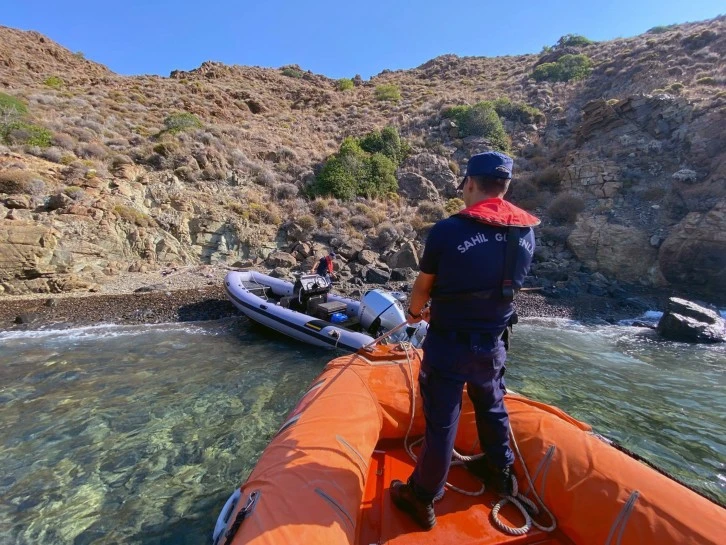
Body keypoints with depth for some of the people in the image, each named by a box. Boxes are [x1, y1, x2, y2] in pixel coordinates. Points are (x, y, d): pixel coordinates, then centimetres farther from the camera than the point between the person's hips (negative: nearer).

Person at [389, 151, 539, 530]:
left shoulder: (447, 230, -18)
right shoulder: (527, 233, -2)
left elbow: (423, 286, -6)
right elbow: (503, 286, 8)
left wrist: (415, 312, 17)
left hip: (448, 345, -5)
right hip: (492, 344, 5)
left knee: (441, 422, 8)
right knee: (492, 408, 27)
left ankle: (422, 500, 28)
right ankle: (500, 472, 50)